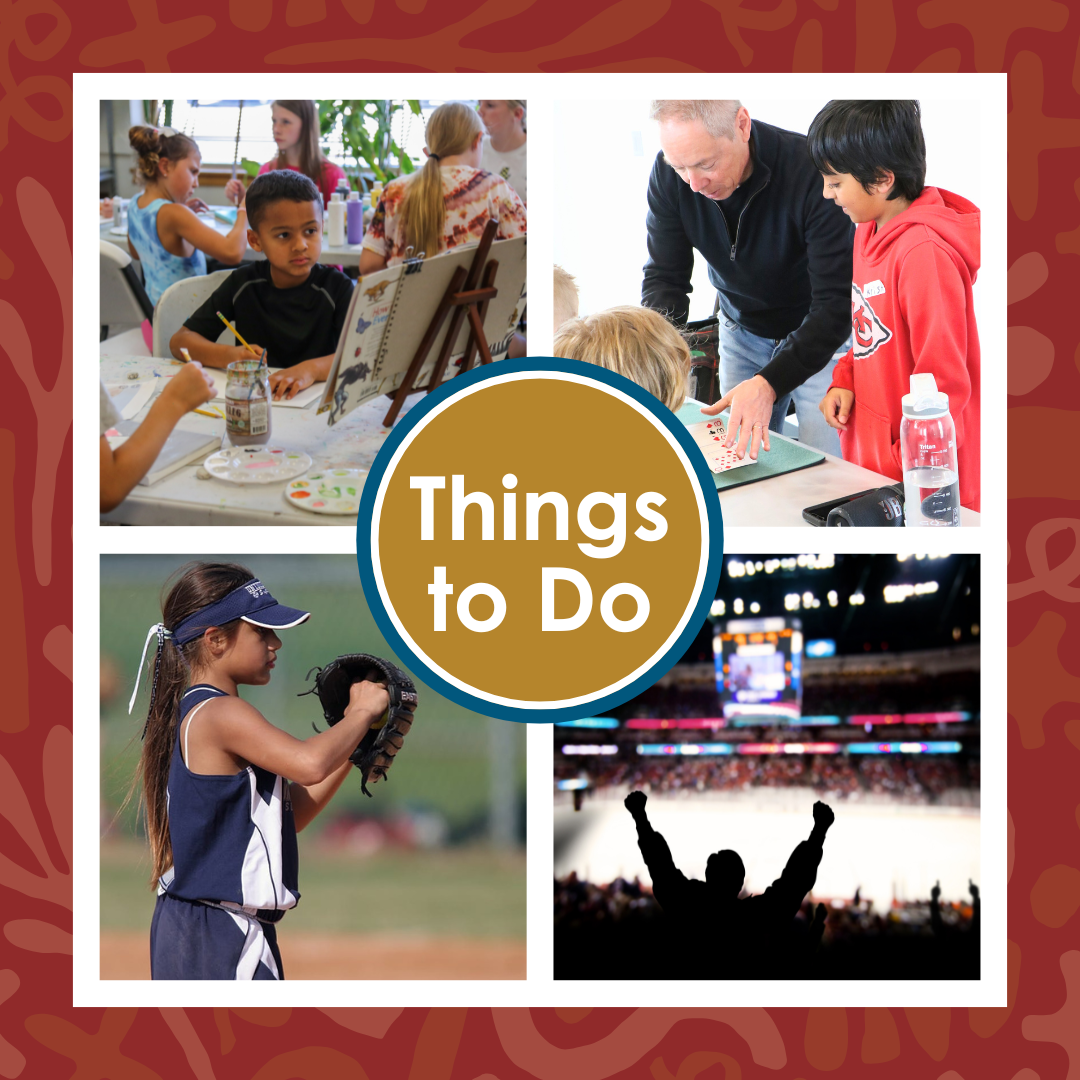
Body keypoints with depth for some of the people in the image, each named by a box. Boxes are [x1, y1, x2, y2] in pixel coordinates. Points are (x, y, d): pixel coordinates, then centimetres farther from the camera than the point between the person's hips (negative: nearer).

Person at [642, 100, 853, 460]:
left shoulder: (811, 171, -34)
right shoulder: (668, 174, -19)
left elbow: (836, 303, -34)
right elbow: (664, 276, -11)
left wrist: (770, 383, -46)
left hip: (820, 334, -4)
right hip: (742, 332, 4)